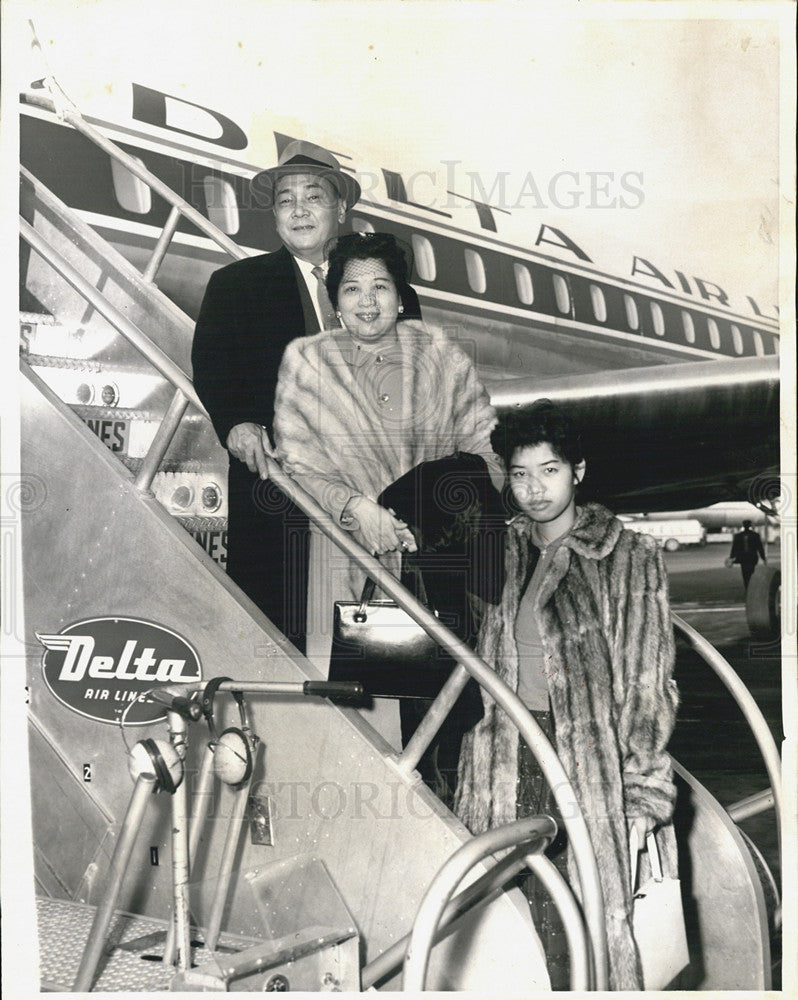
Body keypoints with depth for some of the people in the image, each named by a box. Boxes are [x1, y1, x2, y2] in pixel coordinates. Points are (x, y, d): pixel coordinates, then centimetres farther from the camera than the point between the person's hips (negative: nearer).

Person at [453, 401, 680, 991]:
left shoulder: (629, 559, 0)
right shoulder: (504, 557, 13)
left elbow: (649, 686, -3)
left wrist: (641, 799, -9)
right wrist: (475, 782, 10)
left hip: (593, 758, -3)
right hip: (514, 760, 4)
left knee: (601, 912, -4)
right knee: (541, 915, 2)